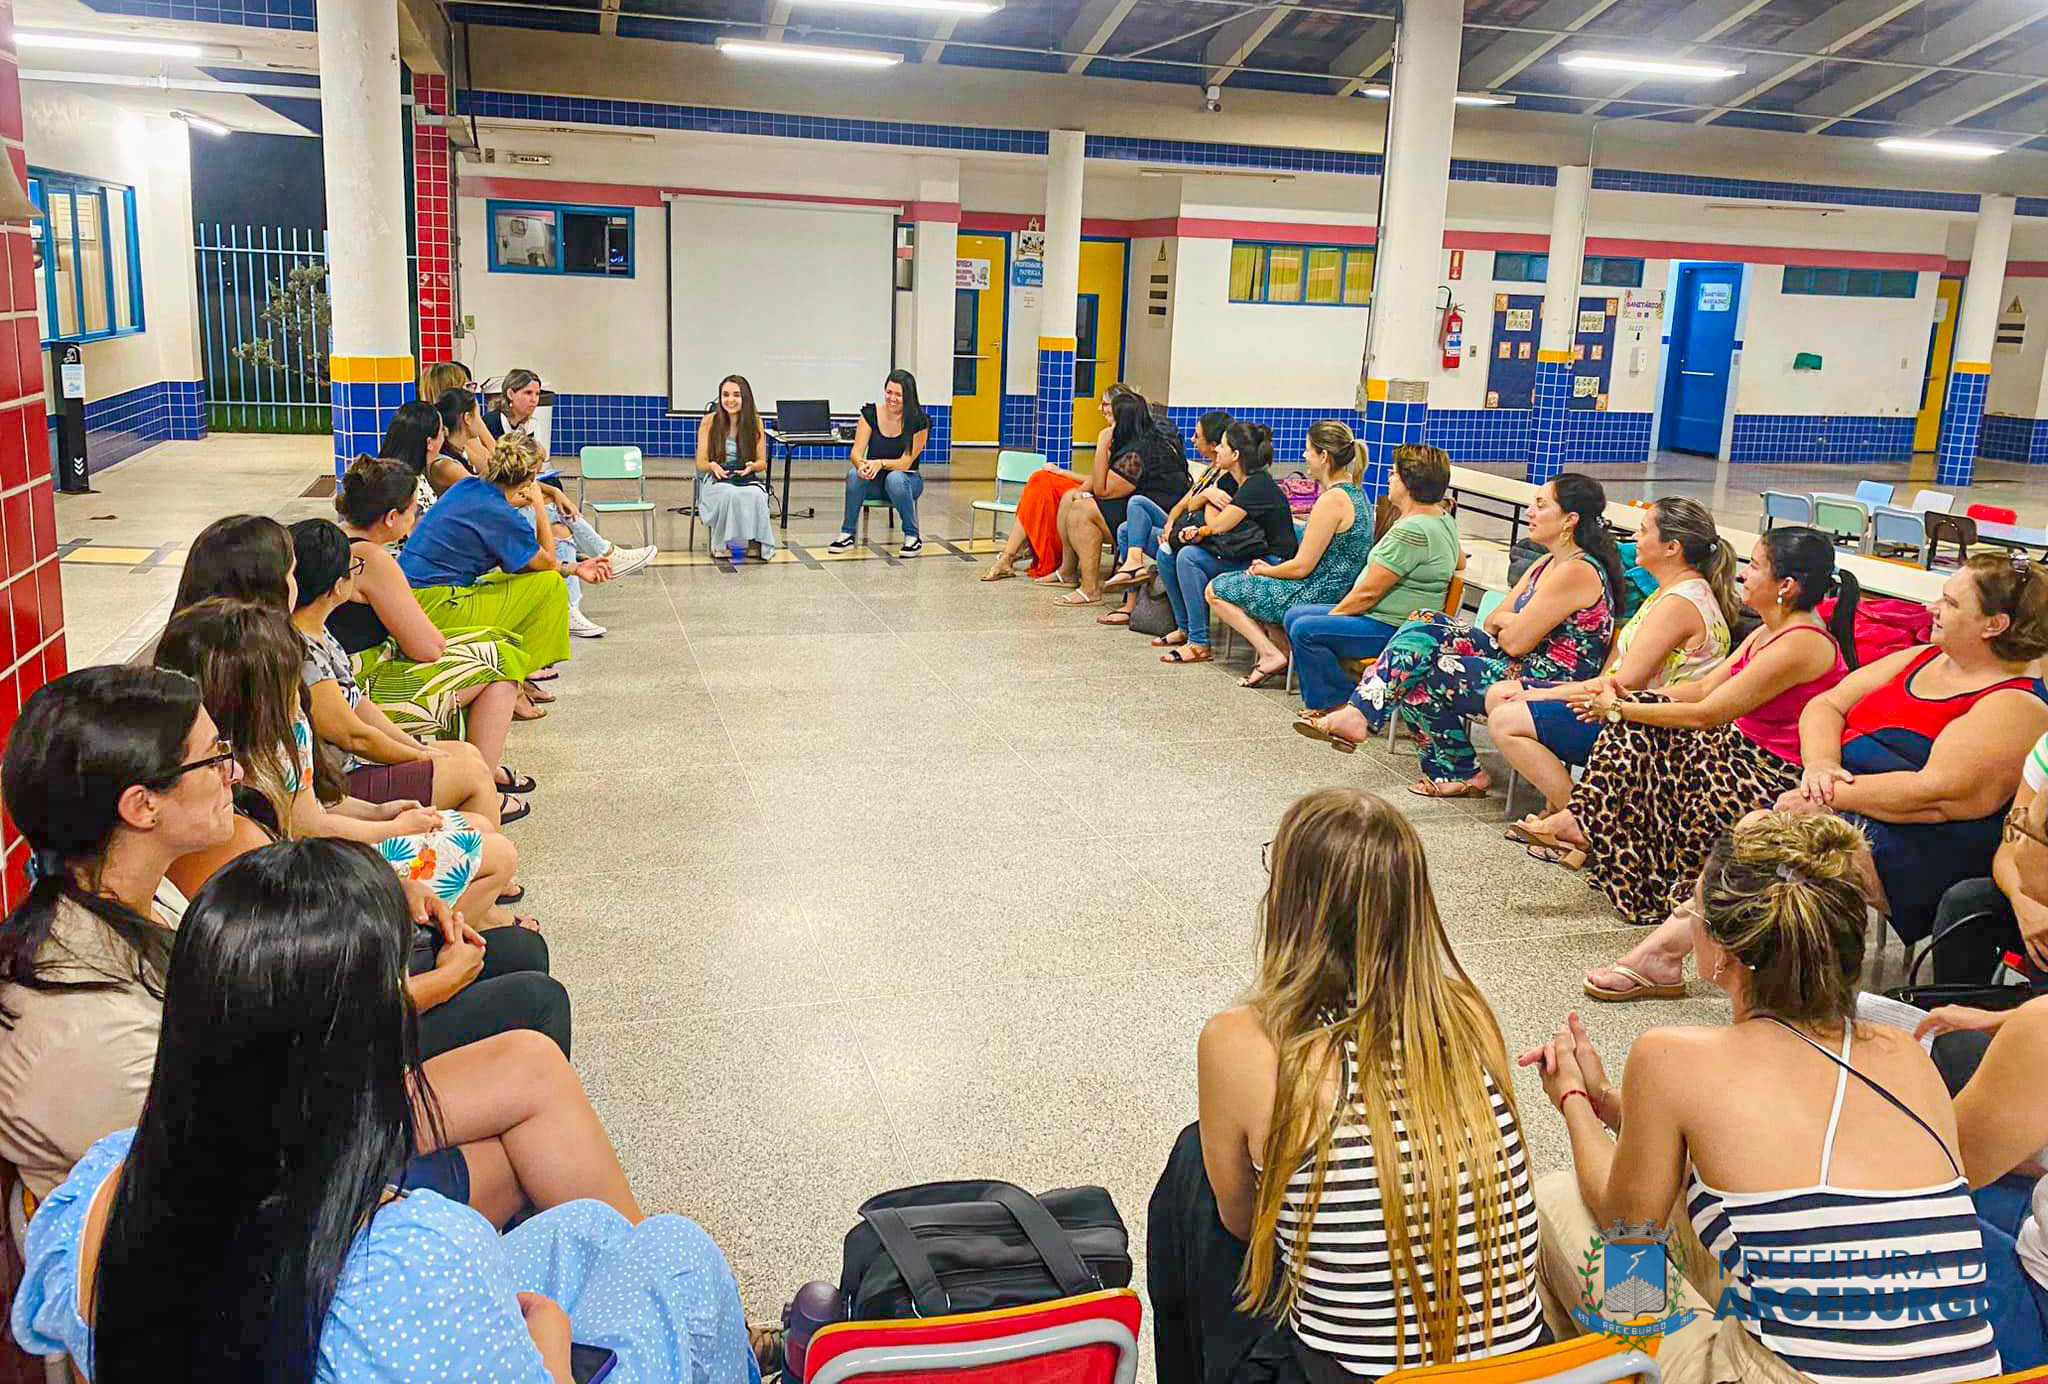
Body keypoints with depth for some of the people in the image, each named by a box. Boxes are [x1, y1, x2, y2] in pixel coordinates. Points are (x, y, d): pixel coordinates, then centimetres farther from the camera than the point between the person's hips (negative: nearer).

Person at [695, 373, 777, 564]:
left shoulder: (755, 421, 3)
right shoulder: (710, 421, 0)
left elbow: (762, 463, 6)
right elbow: (701, 462, 3)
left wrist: (752, 466, -18)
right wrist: (712, 466, -21)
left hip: (748, 479, 1)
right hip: (716, 480, -1)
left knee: (755, 496, -35)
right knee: (730, 495, -36)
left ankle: (756, 542, -21)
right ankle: (730, 542, -22)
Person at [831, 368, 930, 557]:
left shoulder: (919, 421, -13)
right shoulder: (870, 413, -6)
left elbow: (905, 463, -17)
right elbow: (856, 452, -12)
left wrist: (880, 463, -36)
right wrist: (861, 464, -36)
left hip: (906, 479, -2)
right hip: (875, 481, 2)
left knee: (895, 478, -37)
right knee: (854, 474, -31)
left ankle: (913, 537, -22)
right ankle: (847, 534, -22)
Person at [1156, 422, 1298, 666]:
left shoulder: (1258, 485, -19)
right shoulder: (1230, 479, 10)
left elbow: (1217, 525, -19)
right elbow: (1192, 504, 17)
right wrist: (1208, 493, -5)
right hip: (1243, 554, 10)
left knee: (1189, 557, -26)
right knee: (1169, 553, 2)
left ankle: (1199, 643, -22)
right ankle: (1184, 629, 12)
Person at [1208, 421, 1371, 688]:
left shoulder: (1331, 500, -22)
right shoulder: (1355, 493, 8)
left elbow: (1301, 567, -20)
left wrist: (1265, 570, 0)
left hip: (1311, 597, -10)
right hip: (1336, 594, 10)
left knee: (1216, 591, 3)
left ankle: (1271, 655, -4)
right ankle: (1287, 648, 12)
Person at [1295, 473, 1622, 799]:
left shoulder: (1577, 571, -18)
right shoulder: (1546, 563, 14)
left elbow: (1514, 642, -19)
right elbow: (1491, 624, 14)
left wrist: (1504, 621, 2)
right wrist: (1514, 622, -8)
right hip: (1522, 664, 10)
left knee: (1417, 677, -14)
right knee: (1427, 626, -6)